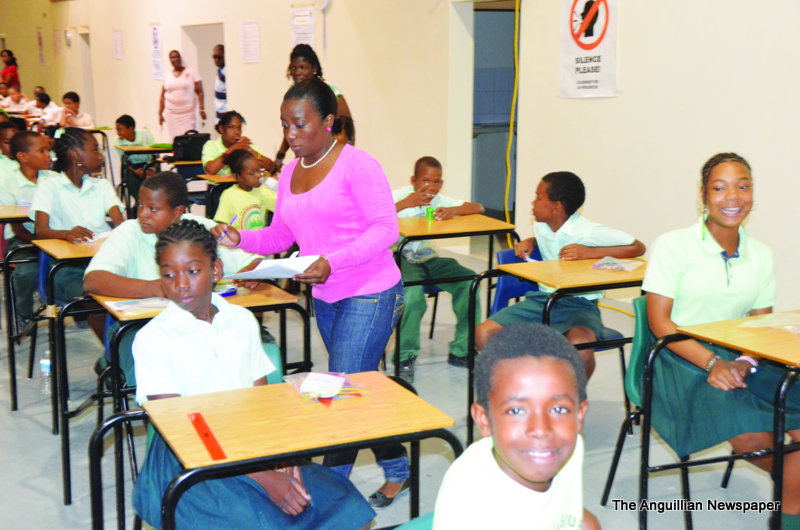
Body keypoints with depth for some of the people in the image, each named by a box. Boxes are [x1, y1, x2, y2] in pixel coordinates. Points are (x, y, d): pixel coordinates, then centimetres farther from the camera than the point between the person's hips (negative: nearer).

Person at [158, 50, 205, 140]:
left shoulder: (191, 73, 4)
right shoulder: (167, 76, 12)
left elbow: (200, 92, -1)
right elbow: (162, 97, 15)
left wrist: (202, 109, -11)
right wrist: (160, 114, 10)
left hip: (188, 113, -2)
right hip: (171, 114, 2)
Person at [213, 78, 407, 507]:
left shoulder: (356, 164, -12)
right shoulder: (290, 173, 10)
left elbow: (386, 228, -16)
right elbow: (280, 235, 13)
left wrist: (333, 262, -27)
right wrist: (241, 239, -7)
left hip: (370, 294, -7)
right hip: (324, 299, 8)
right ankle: (397, 467, 32)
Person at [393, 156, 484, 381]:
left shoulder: (440, 200, 9)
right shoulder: (401, 196, -5)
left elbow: (478, 208, 4)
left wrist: (452, 211, -15)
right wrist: (407, 203, -25)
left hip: (429, 258, 5)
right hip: (402, 258, -5)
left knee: (469, 281, -18)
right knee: (413, 293, -36)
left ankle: (461, 351, -5)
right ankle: (405, 358, -16)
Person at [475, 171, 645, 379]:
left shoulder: (587, 232, -12)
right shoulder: (540, 226, 8)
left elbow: (638, 247, -13)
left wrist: (590, 252, -20)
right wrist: (529, 241, 11)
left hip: (580, 305, -6)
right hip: (542, 299, 6)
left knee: (580, 346, -39)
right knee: (483, 334, -11)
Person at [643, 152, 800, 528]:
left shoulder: (760, 255, 10)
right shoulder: (673, 246, -4)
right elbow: (659, 322, -8)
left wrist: (744, 363, -11)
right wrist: (712, 363, -19)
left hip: (738, 358, 5)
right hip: (681, 357, -5)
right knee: (752, 434, -27)